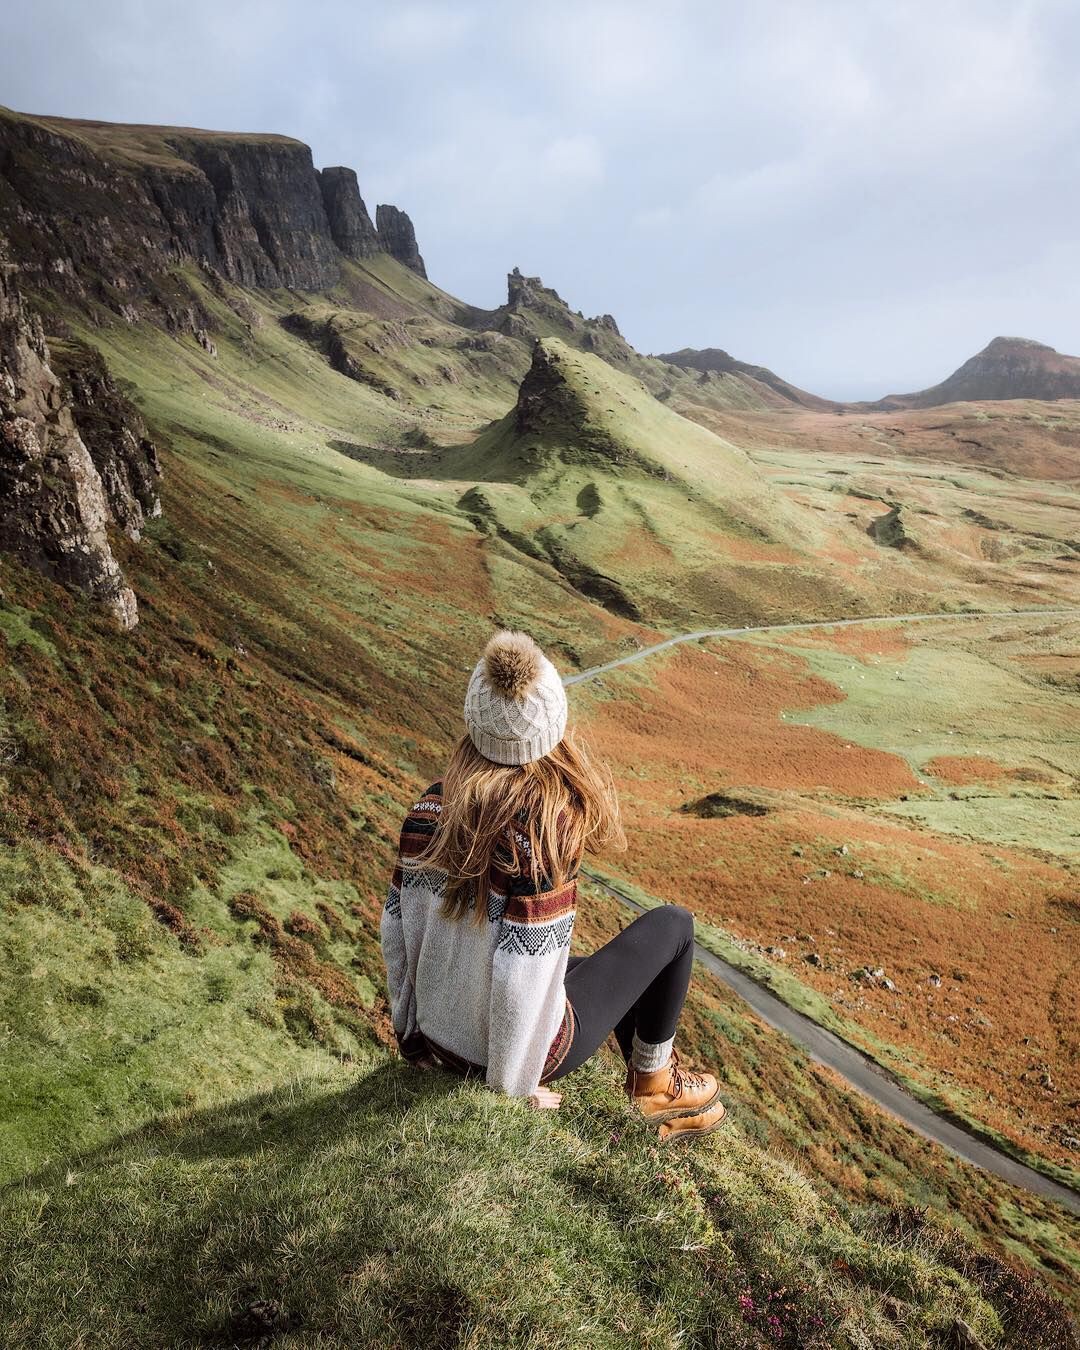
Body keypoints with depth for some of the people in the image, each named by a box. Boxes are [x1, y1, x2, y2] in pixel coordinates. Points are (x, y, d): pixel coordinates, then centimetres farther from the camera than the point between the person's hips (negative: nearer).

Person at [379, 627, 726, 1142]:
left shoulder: (429, 808, -8)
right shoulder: (547, 825, -27)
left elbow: (395, 927, 0)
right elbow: (523, 971, -26)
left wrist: (413, 1033, 14)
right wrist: (512, 1089, -11)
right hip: (517, 1050, -6)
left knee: (614, 965, 30)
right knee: (671, 924, 10)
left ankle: (652, 1099, 42)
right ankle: (655, 1082, 27)